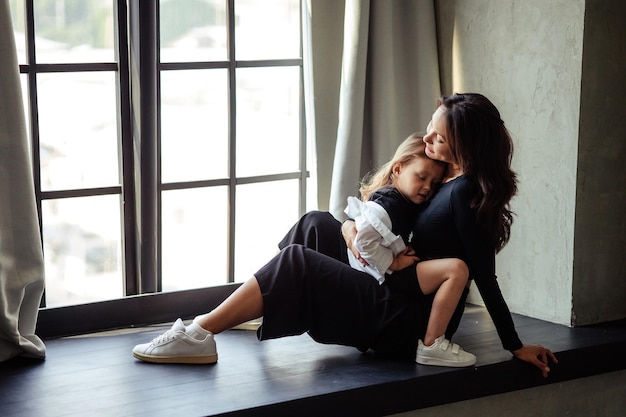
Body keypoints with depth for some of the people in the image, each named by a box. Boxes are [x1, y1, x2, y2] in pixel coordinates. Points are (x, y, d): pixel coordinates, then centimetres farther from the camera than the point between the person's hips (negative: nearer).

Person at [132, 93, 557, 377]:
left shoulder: (465, 193, -18)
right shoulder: (440, 176, 9)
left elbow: (486, 278, -17)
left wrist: (516, 347, -15)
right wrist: (351, 227, -7)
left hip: (407, 324, -9)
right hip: (392, 295, 9)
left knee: (296, 261, -17)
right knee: (316, 224, 11)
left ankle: (200, 335, -15)